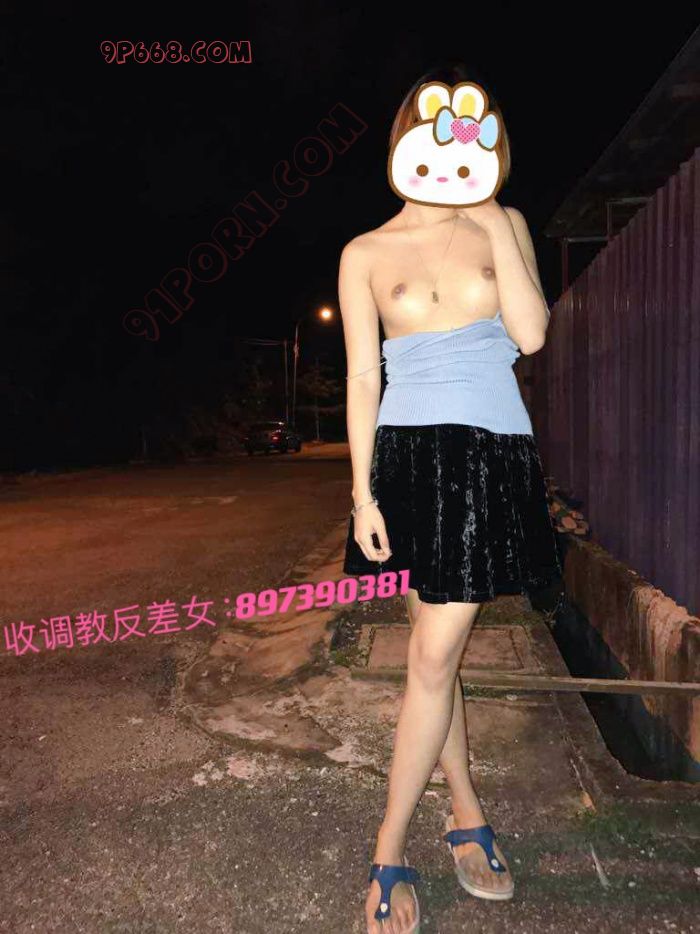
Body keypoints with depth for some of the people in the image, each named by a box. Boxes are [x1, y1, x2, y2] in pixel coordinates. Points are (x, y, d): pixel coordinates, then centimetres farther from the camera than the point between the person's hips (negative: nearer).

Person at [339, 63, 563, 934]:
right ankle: (467, 816, 31)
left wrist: (494, 222, -3)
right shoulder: (366, 254, 6)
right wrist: (363, 493, -5)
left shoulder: (503, 225, 9)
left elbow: (530, 333, -5)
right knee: (437, 652, 9)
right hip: (408, 457, 1)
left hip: (490, 458, -1)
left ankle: (390, 853, 16)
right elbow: (362, 380, 2)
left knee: (433, 659, -2)